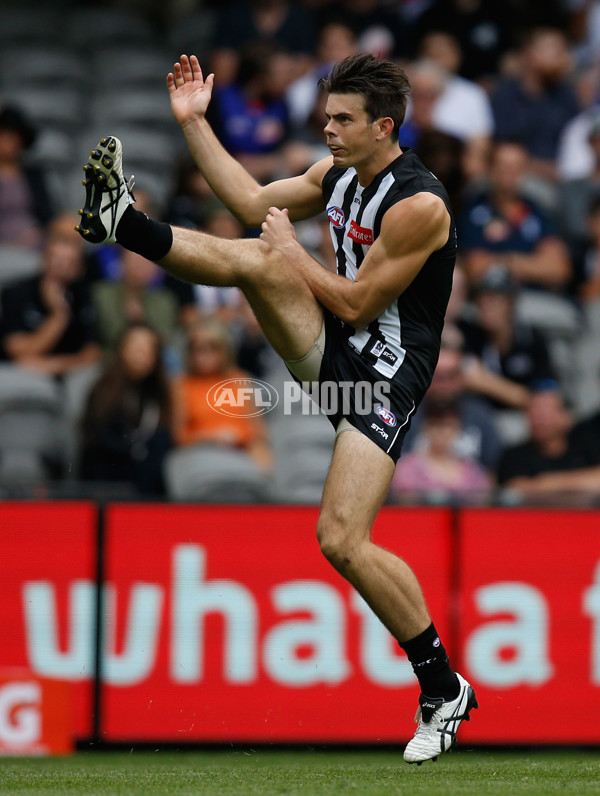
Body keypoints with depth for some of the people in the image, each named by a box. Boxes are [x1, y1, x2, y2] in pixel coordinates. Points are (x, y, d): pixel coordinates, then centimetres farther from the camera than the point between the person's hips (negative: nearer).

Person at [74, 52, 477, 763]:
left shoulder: (418, 205, -20)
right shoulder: (338, 173, 7)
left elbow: (357, 304, -17)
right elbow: (253, 203, 17)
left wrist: (290, 252, -6)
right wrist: (194, 122, 13)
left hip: (385, 371, -8)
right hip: (331, 350, 8)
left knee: (342, 542, -16)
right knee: (253, 260, -19)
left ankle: (443, 689, -5)